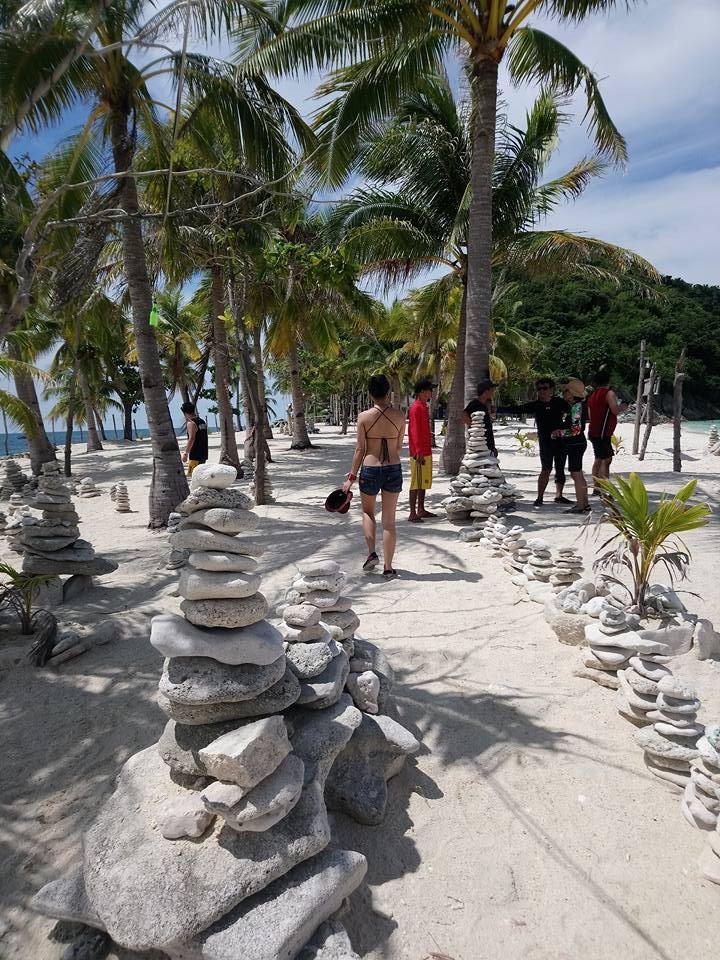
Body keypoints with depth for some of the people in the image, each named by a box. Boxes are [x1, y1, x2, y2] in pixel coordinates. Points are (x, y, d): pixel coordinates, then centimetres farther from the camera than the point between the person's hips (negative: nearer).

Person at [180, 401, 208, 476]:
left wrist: (185, 453, -20)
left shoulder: (191, 423, -12)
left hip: (195, 455, -9)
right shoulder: (202, 422, 13)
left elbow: (191, 439, -21)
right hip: (204, 453, 9)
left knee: (192, 475, -7)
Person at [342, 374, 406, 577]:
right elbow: (399, 447, 8)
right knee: (389, 520, 8)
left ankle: (371, 553, 10)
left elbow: (360, 449, -7)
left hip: (370, 470, -1)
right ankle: (387, 567, 12)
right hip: (394, 469, 1)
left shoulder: (364, 417, -8)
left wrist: (352, 477, 0)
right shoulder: (399, 417, -3)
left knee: (367, 512, 23)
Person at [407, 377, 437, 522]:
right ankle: (413, 514, -3)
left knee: (424, 482, 14)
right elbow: (414, 431, -19)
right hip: (419, 453, -10)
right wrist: (419, 452, -23)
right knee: (416, 483, -7)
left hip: (426, 451, 10)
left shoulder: (424, 407, 16)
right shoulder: (416, 408, -14)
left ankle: (421, 510, 22)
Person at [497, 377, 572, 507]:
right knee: (546, 469, -11)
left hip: (561, 440, 3)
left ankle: (559, 495, 20)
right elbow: (516, 409, -5)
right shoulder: (534, 405, -1)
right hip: (545, 441, -3)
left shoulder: (559, 402, 2)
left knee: (560, 469, 9)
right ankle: (539, 498, -7)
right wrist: (497, 409, -12)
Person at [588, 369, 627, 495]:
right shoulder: (609, 393, -9)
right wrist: (623, 407, 0)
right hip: (602, 433, -9)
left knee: (598, 460, 15)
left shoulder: (592, 395, 16)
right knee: (606, 460, -10)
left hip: (593, 432, 9)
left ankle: (597, 488, 19)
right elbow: (615, 410, -20)